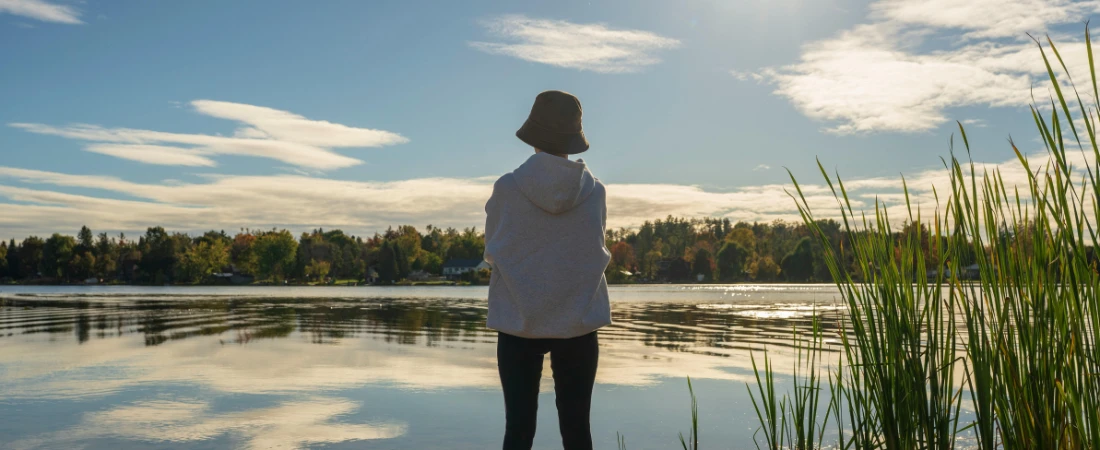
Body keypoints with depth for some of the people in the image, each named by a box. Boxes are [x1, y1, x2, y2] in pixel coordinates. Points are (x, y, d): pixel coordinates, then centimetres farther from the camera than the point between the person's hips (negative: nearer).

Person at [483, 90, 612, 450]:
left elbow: (492, 252, 3)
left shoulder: (507, 188, -9)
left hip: (518, 322, -1)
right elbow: (596, 249, 8)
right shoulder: (595, 191, -4)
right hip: (578, 323, 1)